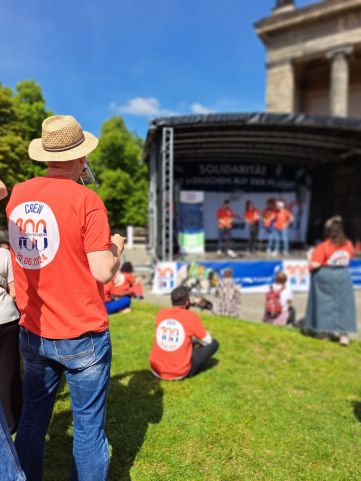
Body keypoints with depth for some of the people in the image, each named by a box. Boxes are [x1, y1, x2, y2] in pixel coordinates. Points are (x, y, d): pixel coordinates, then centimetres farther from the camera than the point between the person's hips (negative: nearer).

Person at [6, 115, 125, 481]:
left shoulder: (16, 195, 1)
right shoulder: (85, 199, -15)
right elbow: (102, 272, -16)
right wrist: (115, 247, 3)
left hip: (32, 333, 6)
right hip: (82, 336, -5)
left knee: (32, 417, 22)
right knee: (88, 426, 11)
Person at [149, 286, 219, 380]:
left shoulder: (161, 313, -1)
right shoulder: (191, 316, -13)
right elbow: (207, 341, -1)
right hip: (179, 373, -4)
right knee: (213, 344, 7)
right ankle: (189, 372, 8)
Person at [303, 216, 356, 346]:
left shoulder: (323, 247, -18)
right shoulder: (349, 245, -1)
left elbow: (314, 265, -22)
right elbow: (348, 258, 14)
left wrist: (311, 255, -4)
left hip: (324, 277, -3)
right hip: (343, 277, 4)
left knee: (324, 304, 10)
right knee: (343, 305, 8)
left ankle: (322, 329, 21)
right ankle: (343, 334, 5)